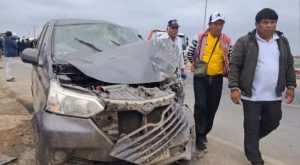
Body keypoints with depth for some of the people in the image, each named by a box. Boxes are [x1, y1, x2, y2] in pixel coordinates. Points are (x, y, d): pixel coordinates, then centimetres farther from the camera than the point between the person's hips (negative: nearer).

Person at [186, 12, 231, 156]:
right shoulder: (200, 37, -4)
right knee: (200, 106, -10)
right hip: (201, 77, -2)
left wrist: (225, 70, 1)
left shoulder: (227, 40, 0)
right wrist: (196, 65, 4)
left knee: (212, 108, 9)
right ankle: (200, 138, -3)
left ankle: (204, 133, 28)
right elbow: (190, 53, 6)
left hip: (217, 78, 3)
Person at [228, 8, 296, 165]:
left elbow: (289, 66, 14)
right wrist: (234, 88, -15)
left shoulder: (283, 41, 8)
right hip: (251, 95, -5)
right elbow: (234, 65, -8)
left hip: (274, 95, 5)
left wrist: (290, 86, 9)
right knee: (251, 128, 4)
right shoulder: (244, 42, -7)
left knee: (273, 122, 18)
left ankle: (251, 140, 44)